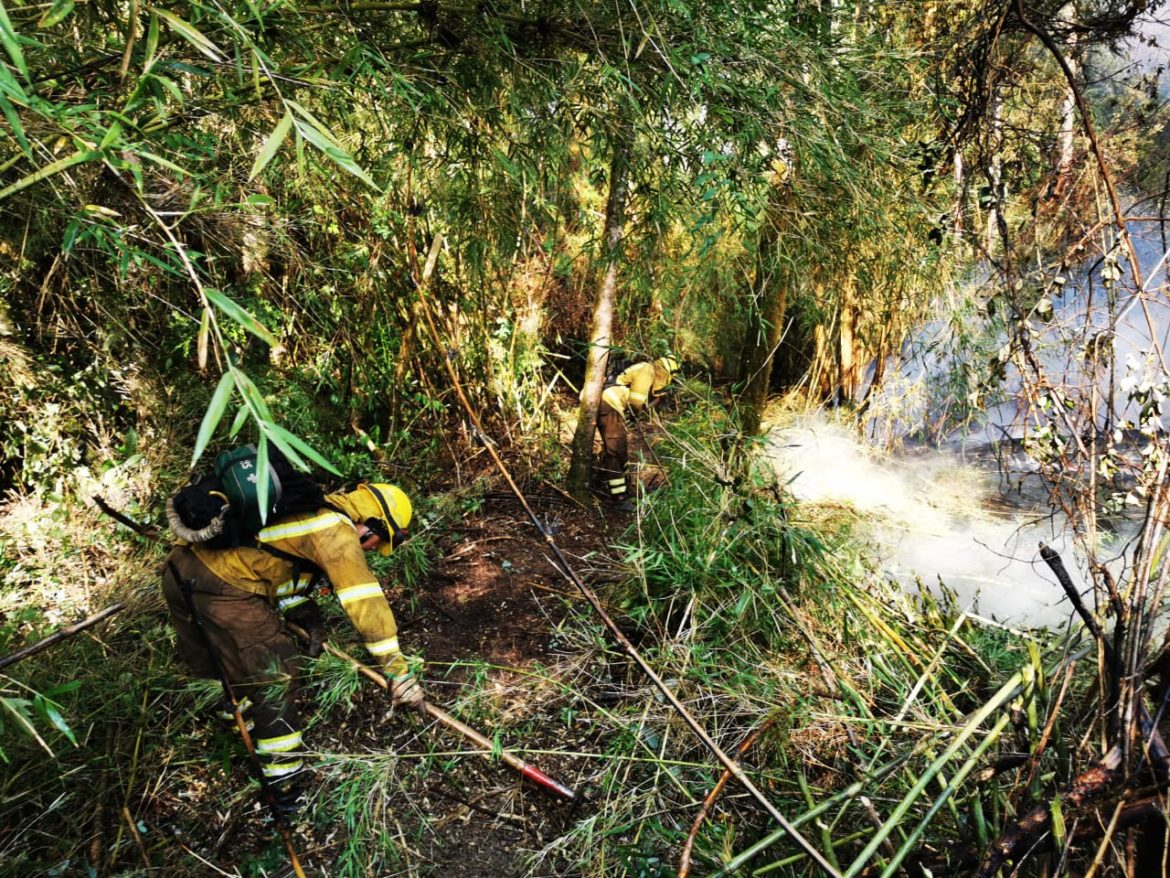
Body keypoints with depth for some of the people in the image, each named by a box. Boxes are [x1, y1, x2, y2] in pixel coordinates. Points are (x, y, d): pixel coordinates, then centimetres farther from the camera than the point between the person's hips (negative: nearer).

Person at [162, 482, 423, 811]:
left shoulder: (315, 511, 18)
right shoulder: (337, 531, -9)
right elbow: (365, 601, -13)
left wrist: (308, 618, 22)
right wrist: (397, 669, -11)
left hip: (180, 568, 9)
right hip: (222, 589, -9)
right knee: (273, 675, 2)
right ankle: (284, 784, 13)